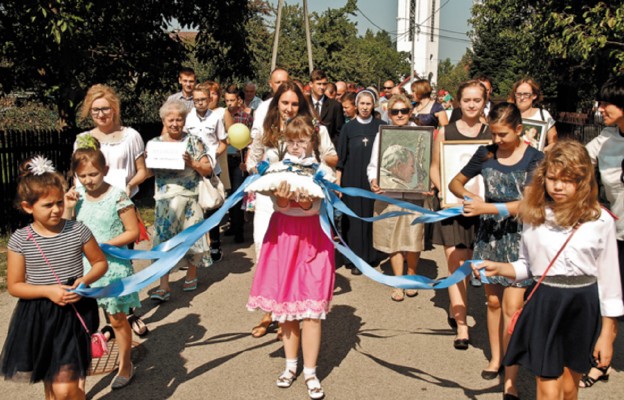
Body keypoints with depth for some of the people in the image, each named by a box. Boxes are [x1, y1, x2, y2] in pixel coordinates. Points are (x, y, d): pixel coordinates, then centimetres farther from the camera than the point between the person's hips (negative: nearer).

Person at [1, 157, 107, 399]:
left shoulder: (78, 231, -8)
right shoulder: (20, 240, -8)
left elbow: (100, 263, 5)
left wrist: (85, 280, -14)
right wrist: (48, 291, -19)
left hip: (73, 314, -1)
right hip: (38, 317, 1)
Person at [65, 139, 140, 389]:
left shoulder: (117, 197, -14)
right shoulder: (78, 198, 2)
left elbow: (133, 232, -12)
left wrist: (105, 245, -20)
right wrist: (68, 208, -9)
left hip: (113, 265, -5)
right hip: (86, 267, 5)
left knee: (117, 319, 7)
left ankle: (125, 366, 23)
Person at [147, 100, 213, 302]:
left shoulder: (193, 141, 2)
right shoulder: (154, 144, 9)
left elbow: (208, 169, -1)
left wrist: (192, 163, -17)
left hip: (188, 196, -1)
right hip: (164, 199, 2)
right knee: (163, 240, -4)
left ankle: (192, 274, 29)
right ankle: (164, 286, -2)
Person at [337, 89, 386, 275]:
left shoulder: (381, 126, 4)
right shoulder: (348, 128, 3)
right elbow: (341, 157, 3)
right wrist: (338, 181, -2)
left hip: (374, 179, 0)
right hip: (352, 179, 0)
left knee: (371, 216, 4)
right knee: (353, 218, 1)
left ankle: (369, 254, 17)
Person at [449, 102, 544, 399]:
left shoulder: (534, 159, -8)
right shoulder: (485, 154, 2)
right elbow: (456, 183, 11)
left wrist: (489, 208, -22)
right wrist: (471, 197, -10)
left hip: (519, 238, -3)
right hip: (489, 235, 4)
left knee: (511, 307, -6)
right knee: (493, 300, 13)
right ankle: (495, 358, 31)